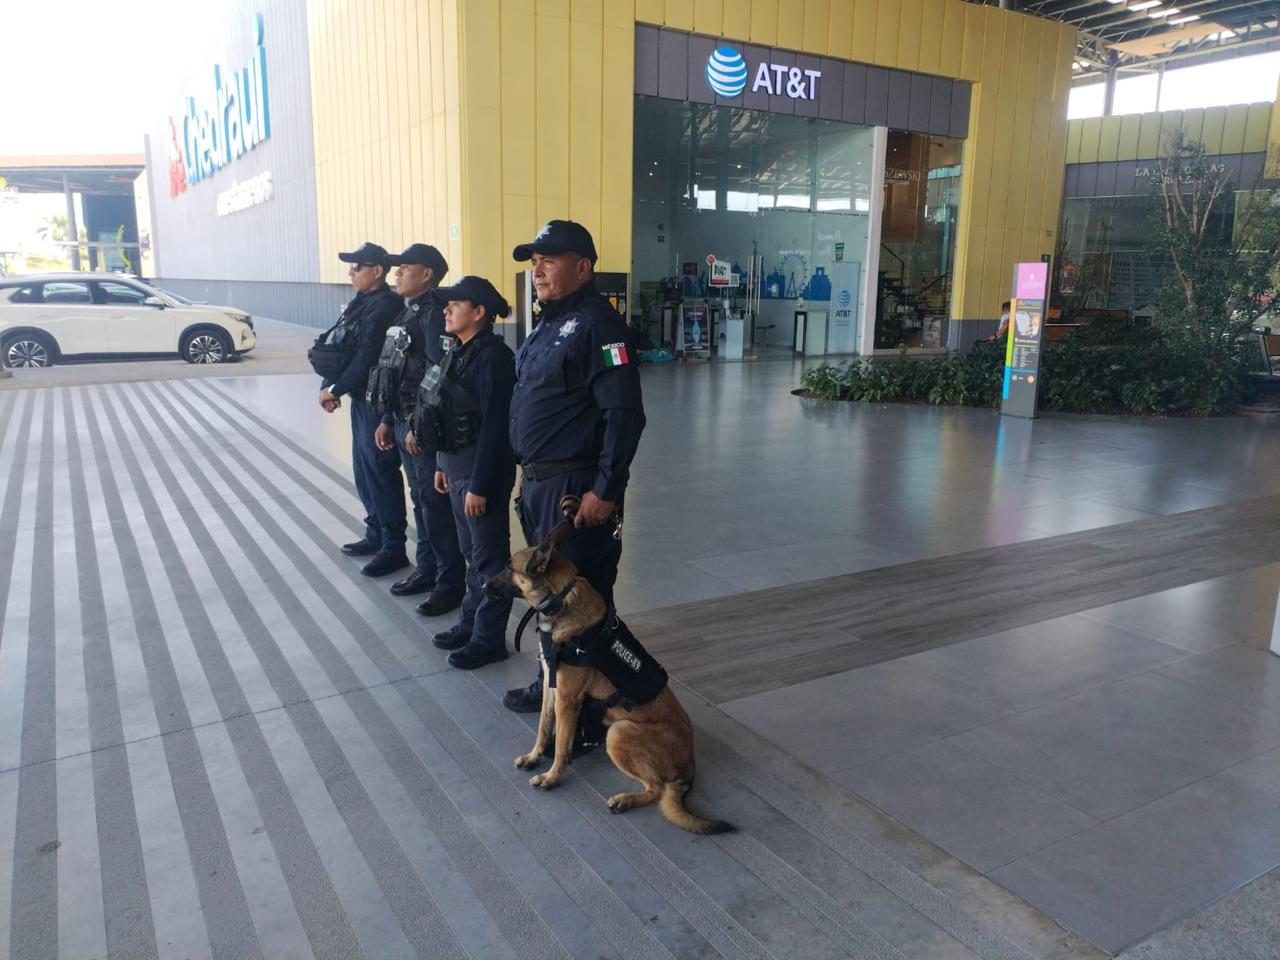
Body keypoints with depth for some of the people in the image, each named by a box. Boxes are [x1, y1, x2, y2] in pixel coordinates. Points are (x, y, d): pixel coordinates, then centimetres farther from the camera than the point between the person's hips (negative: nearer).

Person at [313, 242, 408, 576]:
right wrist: (329, 387, 1)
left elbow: (367, 358, -21)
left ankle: (394, 549, 5)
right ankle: (375, 535, 30)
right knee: (363, 470, 16)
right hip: (361, 398, 10)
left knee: (380, 472, -4)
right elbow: (341, 350, 12)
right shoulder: (361, 303, 14)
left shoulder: (385, 307, -16)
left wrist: (336, 389, -15)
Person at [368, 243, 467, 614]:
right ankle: (427, 568, 30)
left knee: (436, 504, -2)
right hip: (403, 423, 9)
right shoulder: (406, 314, 15)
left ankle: (450, 583, 8)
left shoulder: (433, 316, -15)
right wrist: (387, 420, 18)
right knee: (420, 500, 17)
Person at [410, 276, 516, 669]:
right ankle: (471, 622, 33)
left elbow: (494, 425, -22)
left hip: (483, 469, -9)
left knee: (489, 556, 3)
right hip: (457, 465, 9)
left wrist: (480, 486, -22)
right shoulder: (460, 352, 10)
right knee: (471, 551, 19)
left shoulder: (492, 356, -19)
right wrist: (443, 465, 18)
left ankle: (490, 638, 14)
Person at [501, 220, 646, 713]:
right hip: (538, 482, 10)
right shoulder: (549, 322, 15)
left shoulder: (596, 324, -16)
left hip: (576, 488, -10)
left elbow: (624, 415, -21)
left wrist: (605, 491, -22)